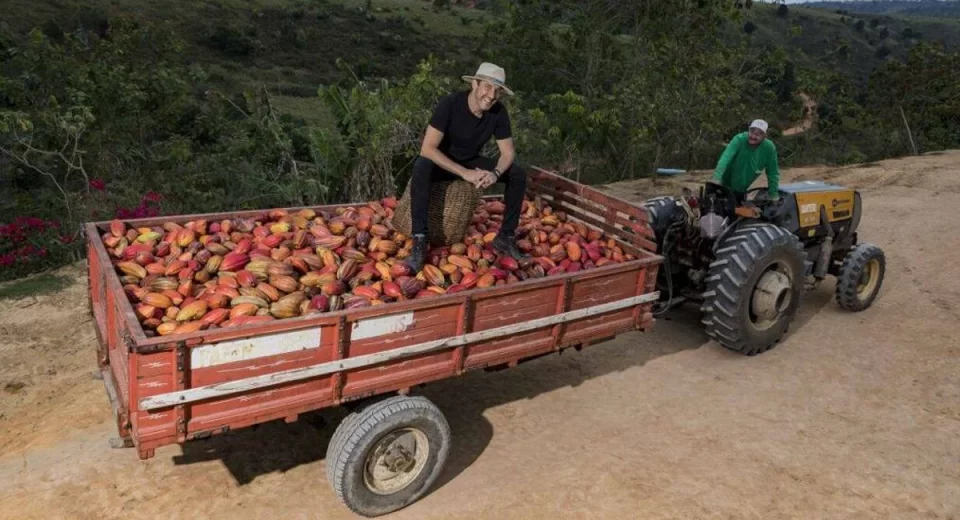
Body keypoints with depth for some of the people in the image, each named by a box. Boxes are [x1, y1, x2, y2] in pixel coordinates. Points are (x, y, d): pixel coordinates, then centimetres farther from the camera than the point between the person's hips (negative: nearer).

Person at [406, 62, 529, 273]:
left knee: (518, 175, -13)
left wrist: (495, 173, -31)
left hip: (471, 161, 5)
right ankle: (419, 241, -36)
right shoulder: (450, 103, -28)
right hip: (441, 162, -4)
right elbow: (427, 149, -33)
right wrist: (465, 173, -39)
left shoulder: (499, 112, -15)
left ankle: (505, 237, -6)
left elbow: (508, 152, -8)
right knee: (421, 168, -39)